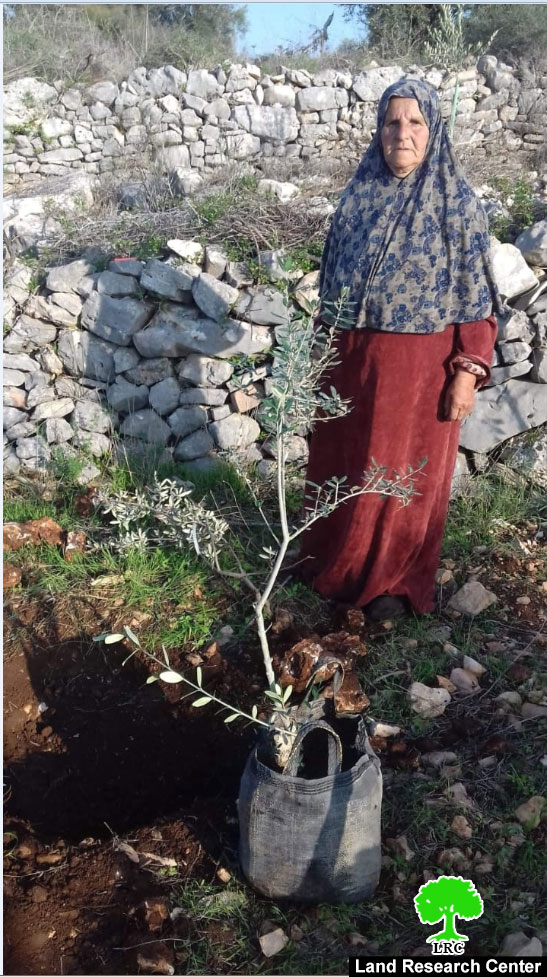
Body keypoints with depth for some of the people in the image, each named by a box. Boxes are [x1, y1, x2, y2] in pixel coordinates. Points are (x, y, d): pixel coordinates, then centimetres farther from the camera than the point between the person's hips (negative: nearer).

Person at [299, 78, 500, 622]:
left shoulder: (458, 204, -6)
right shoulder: (358, 195, 5)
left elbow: (475, 296, -6)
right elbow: (332, 279, 10)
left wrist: (467, 373, -11)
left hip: (417, 364, -4)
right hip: (351, 358, 4)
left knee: (405, 472, 8)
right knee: (340, 463, 14)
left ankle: (395, 579, 27)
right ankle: (337, 562, 35)